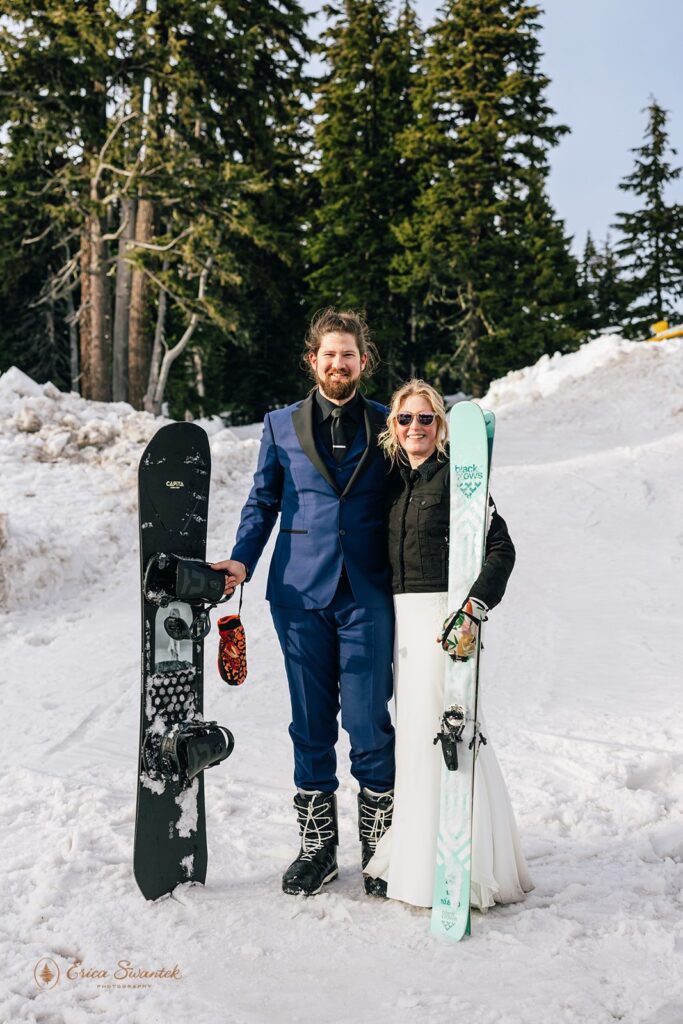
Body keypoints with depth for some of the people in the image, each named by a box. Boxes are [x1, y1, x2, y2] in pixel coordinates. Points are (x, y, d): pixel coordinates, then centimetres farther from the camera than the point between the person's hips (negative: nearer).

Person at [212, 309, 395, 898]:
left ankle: (380, 847, 16)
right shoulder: (282, 426, 9)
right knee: (311, 723, 9)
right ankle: (317, 847, 22)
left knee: (369, 722, -2)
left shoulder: (385, 426, 7)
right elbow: (263, 502, 12)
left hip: (368, 595, -1)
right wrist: (242, 561, -2)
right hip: (300, 592, 1)